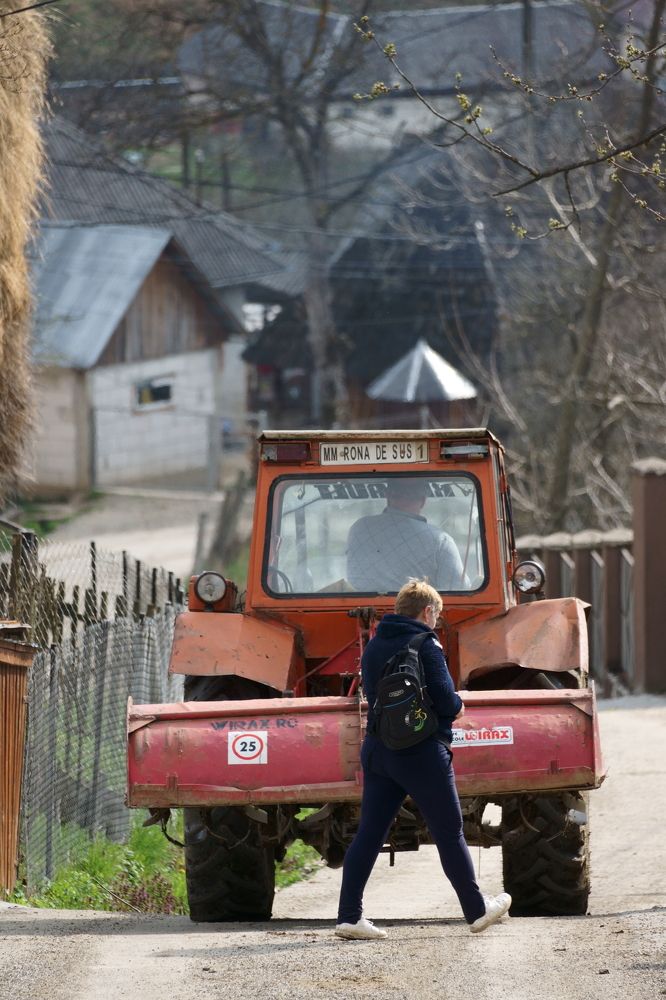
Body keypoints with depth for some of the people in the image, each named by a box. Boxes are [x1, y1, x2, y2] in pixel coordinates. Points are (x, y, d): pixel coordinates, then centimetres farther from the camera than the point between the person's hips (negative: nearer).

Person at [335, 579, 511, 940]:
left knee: (368, 833, 4)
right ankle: (477, 910, 16)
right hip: (422, 753, -6)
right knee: (449, 833, 5)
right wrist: (457, 706, 7)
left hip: (378, 748, 6)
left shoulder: (373, 647, 11)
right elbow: (446, 702, -16)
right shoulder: (425, 646, -12)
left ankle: (349, 916, -2)